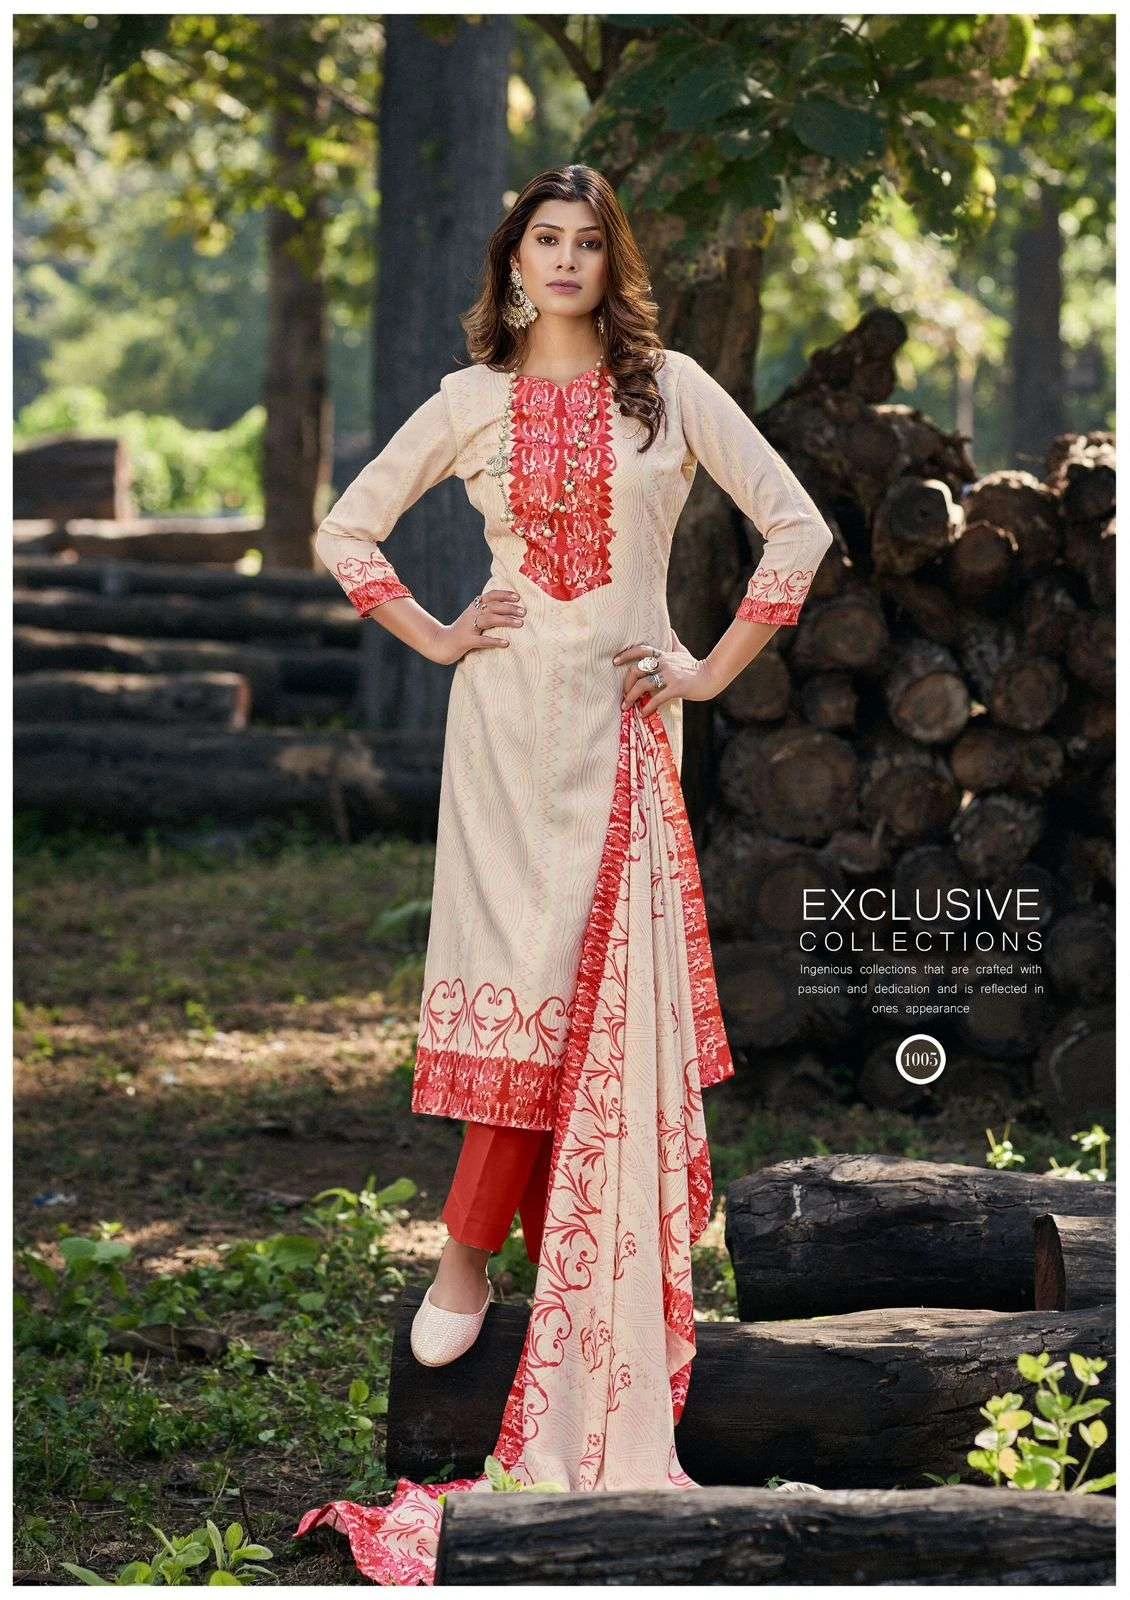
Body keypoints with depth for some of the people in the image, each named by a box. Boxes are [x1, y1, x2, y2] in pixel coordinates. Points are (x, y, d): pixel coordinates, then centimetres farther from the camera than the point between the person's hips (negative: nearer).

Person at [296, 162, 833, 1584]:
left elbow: (798, 526, 2)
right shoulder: (473, 399, 6)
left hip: (626, 714, 0)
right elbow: (345, 529, 13)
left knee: (600, 977, -1)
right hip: (509, 706, 0)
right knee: (517, 961, -4)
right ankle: (468, 1256, 5)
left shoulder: (671, 386, 3)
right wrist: (432, 637, 4)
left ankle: (476, 1247, 8)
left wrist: (717, 667, -1)